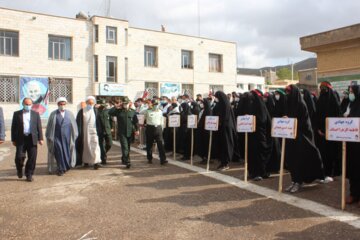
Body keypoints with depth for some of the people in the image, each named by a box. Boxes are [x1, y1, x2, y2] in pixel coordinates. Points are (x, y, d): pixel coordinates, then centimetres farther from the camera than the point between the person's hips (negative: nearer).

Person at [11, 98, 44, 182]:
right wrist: (13, 139, 3)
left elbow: (39, 127, 6)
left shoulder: (35, 114, 10)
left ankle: (29, 175, 14)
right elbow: (13, 127, 7)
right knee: (19, 157, -4)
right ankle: (19, 169, 27)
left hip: (32, 139, 1)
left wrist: (40, 138, -2)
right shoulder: (17, 114, 8)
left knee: (32, 158, 0)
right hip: (21, 139, 0)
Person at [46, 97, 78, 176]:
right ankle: (61, 169, 9)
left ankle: (66, 166, 27)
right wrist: (49, 137, 4)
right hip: (57, 137, -2)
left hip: (67, 137, 2)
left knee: (67, 152, 5)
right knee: (59, 152, -5)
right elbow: (49, 126, 5)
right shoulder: (53, 114, 2)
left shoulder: (70, 114, 6)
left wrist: (74, 136, 6)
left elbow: (74, 125, 9)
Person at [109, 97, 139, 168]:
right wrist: (116, 107, -15)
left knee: (128, 148, 14)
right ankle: (127, 162, -10)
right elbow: (110, 113, -11)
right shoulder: (118, 111, 1)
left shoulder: (133, 111, 6)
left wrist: (136, 130, -2)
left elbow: (135, 121, 7)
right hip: (122, 133, -3)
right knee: (125, 148, -10)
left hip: (130, 133, 3)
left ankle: (124, 159, 34)